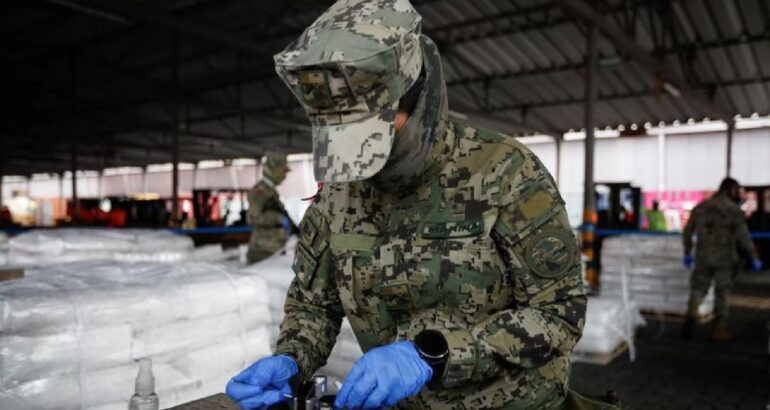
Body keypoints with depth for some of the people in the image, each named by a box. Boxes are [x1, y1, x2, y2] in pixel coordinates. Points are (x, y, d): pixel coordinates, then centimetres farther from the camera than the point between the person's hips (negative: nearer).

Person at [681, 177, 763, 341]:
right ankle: (719, 329, 13)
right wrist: (754, 258, 2)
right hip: (724, 258, -2)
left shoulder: (700, 207, 7)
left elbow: (687, 232, 11)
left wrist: (687, 254, 21)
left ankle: (691, 312, -20)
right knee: (722, 293, 9)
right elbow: (744, 237, -9)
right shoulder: (734, 210, -6)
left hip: (702, 258, 2)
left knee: (698, 289, 8)